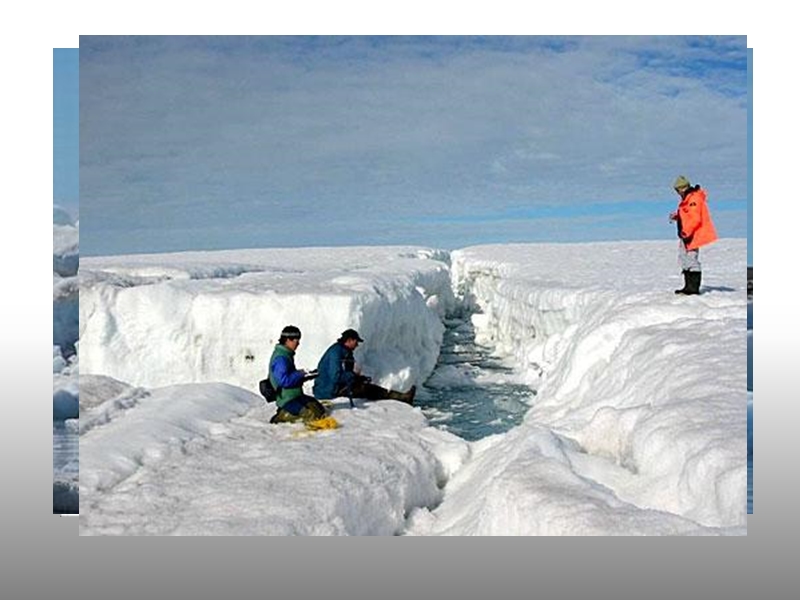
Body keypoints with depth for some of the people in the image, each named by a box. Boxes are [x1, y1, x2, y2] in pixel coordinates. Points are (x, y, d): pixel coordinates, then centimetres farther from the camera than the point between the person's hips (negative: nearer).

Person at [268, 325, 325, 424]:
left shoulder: (286, 355, 12)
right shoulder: (280, 358, -21)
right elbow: (284, 380, -29)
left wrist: (307, 375, 7)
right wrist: (300, 374, -17)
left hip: (295, 395, 10)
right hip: (287, 399, -10)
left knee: (320, 410, 9)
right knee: (311, 416, -21)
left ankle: (286, 413, 9)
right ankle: (283, 415, -7)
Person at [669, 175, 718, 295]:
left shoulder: (694, 199, -17)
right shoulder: (686, 199, 16)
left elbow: (695, 219, -24)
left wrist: (686, 231, -27)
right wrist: (676, 216, 8)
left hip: (693, 235, -11)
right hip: (686, 235, 11)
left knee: (692, 259, -8)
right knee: (683, 257, 14)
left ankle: (694, 288, -2)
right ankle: (688, 286, 22)